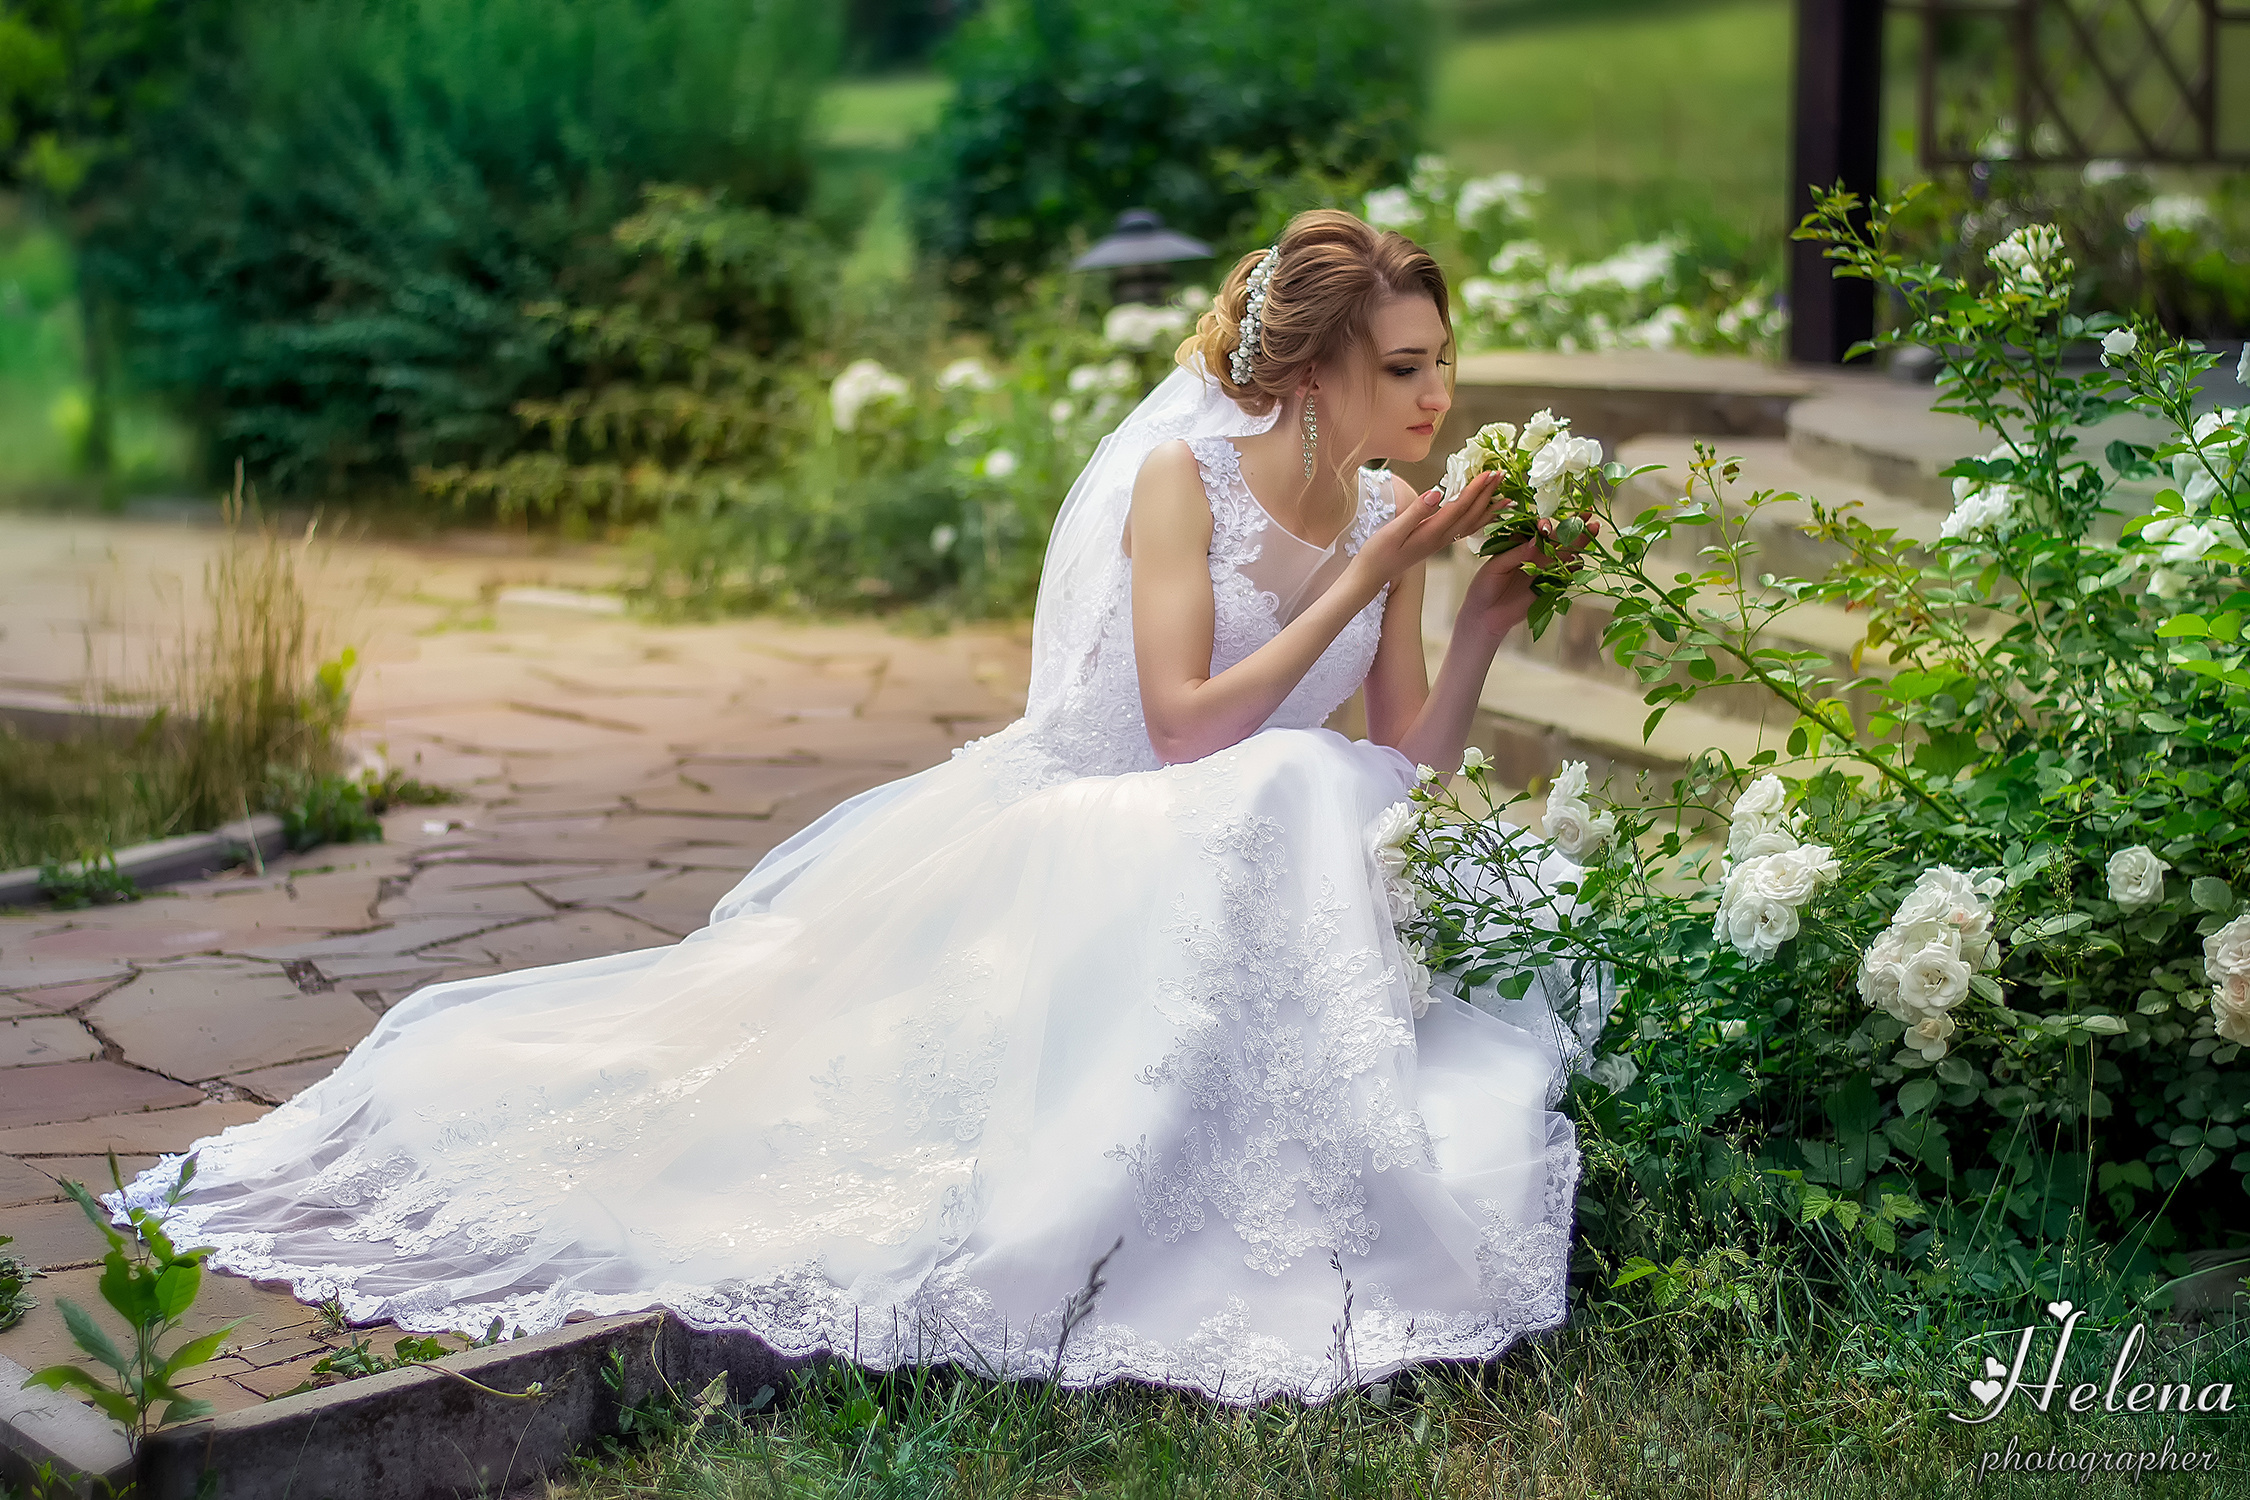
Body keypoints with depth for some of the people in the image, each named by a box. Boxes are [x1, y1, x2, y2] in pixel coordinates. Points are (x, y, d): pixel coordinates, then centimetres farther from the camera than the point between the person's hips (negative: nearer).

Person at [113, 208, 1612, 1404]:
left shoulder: (1386, 518, 4)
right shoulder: (1183, 472, -15)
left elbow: (1411, 762, 2)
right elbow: (1183, 721, -23)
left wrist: (1490, 612, -12)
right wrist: (1359, 586, -21)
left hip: (1255, 862, 9)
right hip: (1075, 846, -9)